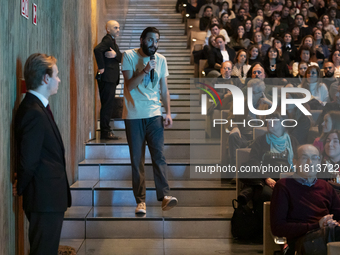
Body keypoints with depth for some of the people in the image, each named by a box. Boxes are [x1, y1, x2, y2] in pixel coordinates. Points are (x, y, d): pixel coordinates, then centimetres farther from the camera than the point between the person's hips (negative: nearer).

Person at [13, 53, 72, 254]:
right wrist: (20, 189, -7)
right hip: (46, 199, -10)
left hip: (50, 199, 10)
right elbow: (28, 161, -22)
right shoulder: (34, 113, -21)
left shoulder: (37, 107, 12)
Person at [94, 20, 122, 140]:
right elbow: (97, 49, -28)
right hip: (107, 77, -10)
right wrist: (101, 67, -23)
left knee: (108, 105, 12)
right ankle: (105, 132, -5)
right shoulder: (107, 39, -8)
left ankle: (105, 130, 18)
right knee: (107, 104, -8)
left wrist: (115, 54, -13)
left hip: (111, 79, 10)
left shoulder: (112, 41, 21)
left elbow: (121, 58, 10)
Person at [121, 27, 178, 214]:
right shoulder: (129, 56, -1)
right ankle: (140, 201, 5)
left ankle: (164, 195, -14)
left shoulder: (161, 60, 10)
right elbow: (129, 85, -9)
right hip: (133, 115, -2)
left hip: (154, 114, 2)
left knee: (159, 155, -9)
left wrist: (168, 112, 3)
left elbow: (164, 89, 12)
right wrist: (145, 71, -21)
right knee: (137, 160, 1)